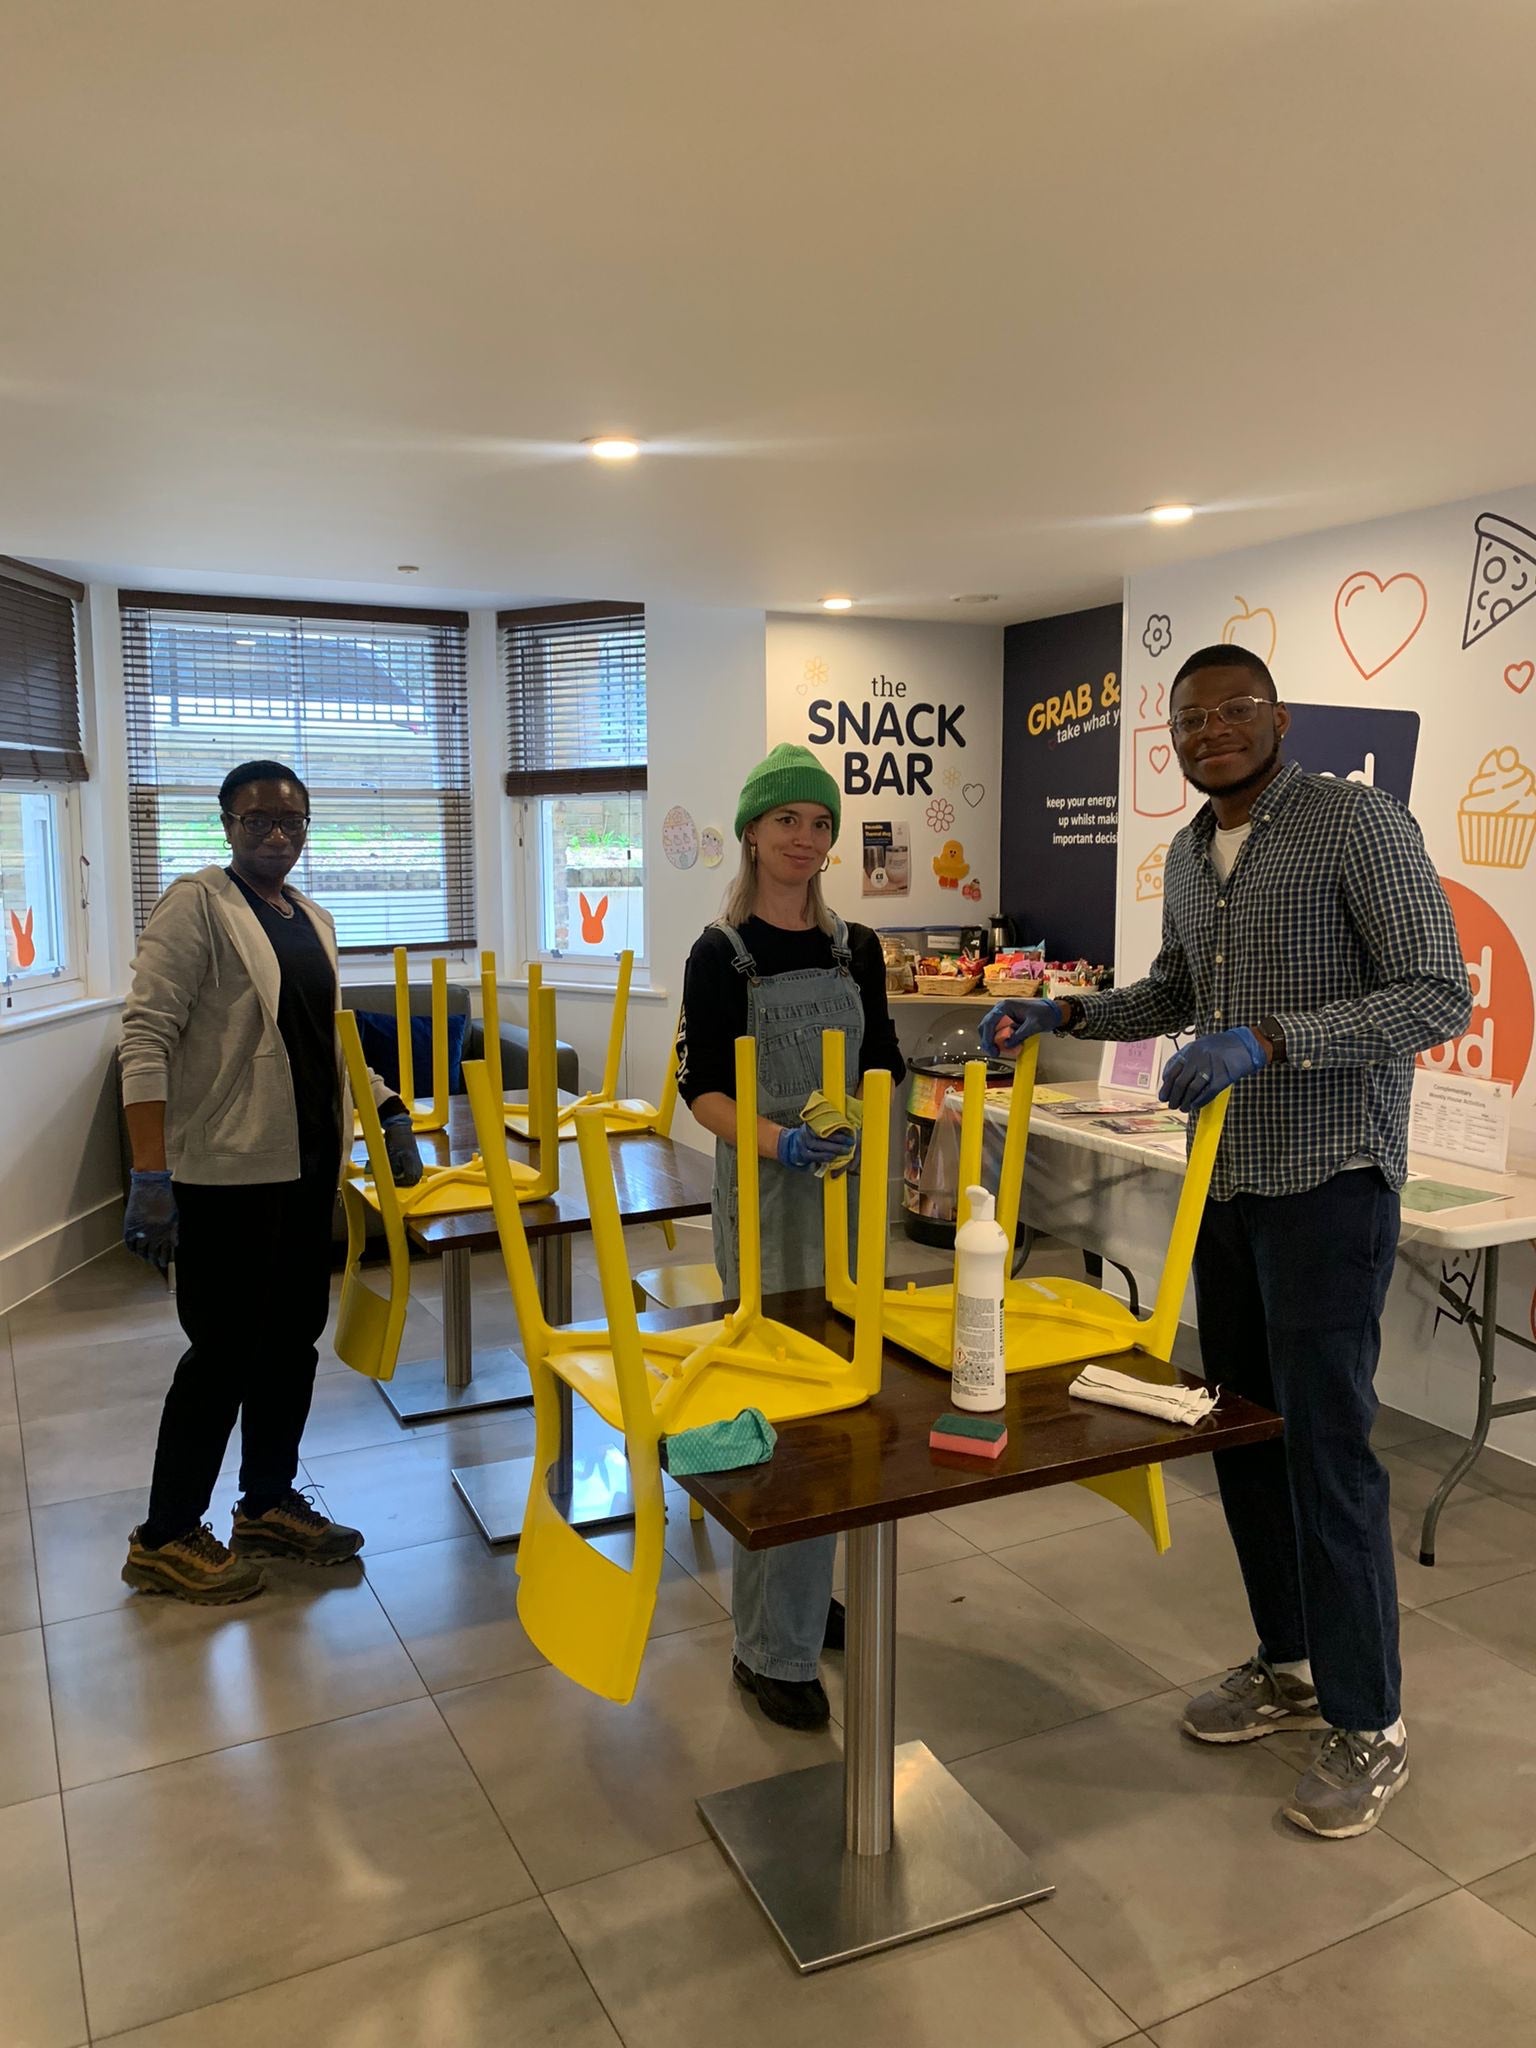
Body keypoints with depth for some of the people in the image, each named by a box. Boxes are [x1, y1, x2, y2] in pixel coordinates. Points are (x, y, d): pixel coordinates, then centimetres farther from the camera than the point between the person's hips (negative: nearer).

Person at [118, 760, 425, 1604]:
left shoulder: (313, 920, 14)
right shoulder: (197, 905, -9)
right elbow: (146, 1038, -16)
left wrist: (389, 1110, 13)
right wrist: (150, 1176, -22)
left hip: (308, 1162, 7)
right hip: (228, 1168, -7)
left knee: (293, 1337, 14)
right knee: (225, 1350, -1)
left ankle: (268, 1503, 31)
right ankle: (164, 1539, 15)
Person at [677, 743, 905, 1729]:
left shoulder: (856, 948, 8)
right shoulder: (721, 954, -6)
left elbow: (881, 1064, 12)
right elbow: (701, 1088, -9)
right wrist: (777, 1139, -24)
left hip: (846, 1187, 5)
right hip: (764, 1196, -5)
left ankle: (797, 1597, 33)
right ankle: (772, 1648, 8)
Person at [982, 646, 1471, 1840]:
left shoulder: (1359, 824, -11)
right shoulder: (1188, 855, 11)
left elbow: (1440, 996, -19)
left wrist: (1269, 1041, -30)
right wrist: (1065, 1015, 10)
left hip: (1328, 1183, -7)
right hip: (1226, 1182, 7)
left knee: (1325, 1442, -3)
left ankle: (1368, 1723, 14)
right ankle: (1289, 1667, 31)